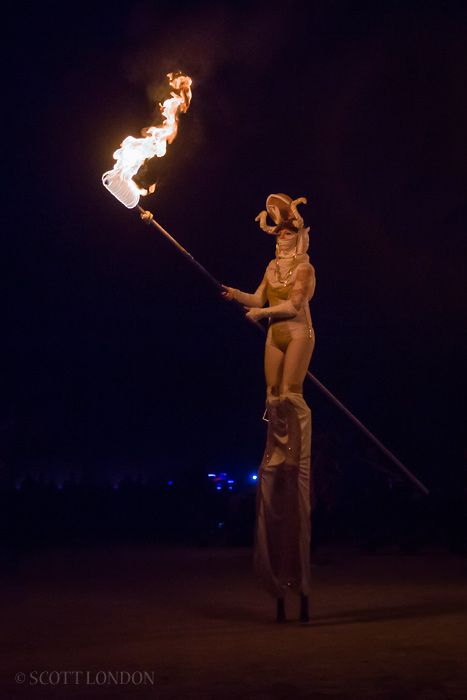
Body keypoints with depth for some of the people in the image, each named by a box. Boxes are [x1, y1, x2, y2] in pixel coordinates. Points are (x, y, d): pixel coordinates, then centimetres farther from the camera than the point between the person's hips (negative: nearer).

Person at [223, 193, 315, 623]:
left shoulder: (304, 268, -4)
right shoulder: (272, 267, 15)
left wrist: (262, 312, -15)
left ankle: (290, 452, -7)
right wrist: (238, 296, -4)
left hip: (299, 333, -6)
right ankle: (277, 450, 8)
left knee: (290, 391, -12)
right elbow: (260, 299, 12)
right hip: (275, 334, 6)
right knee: (273, 394, 2)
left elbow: (293, 305, -13)